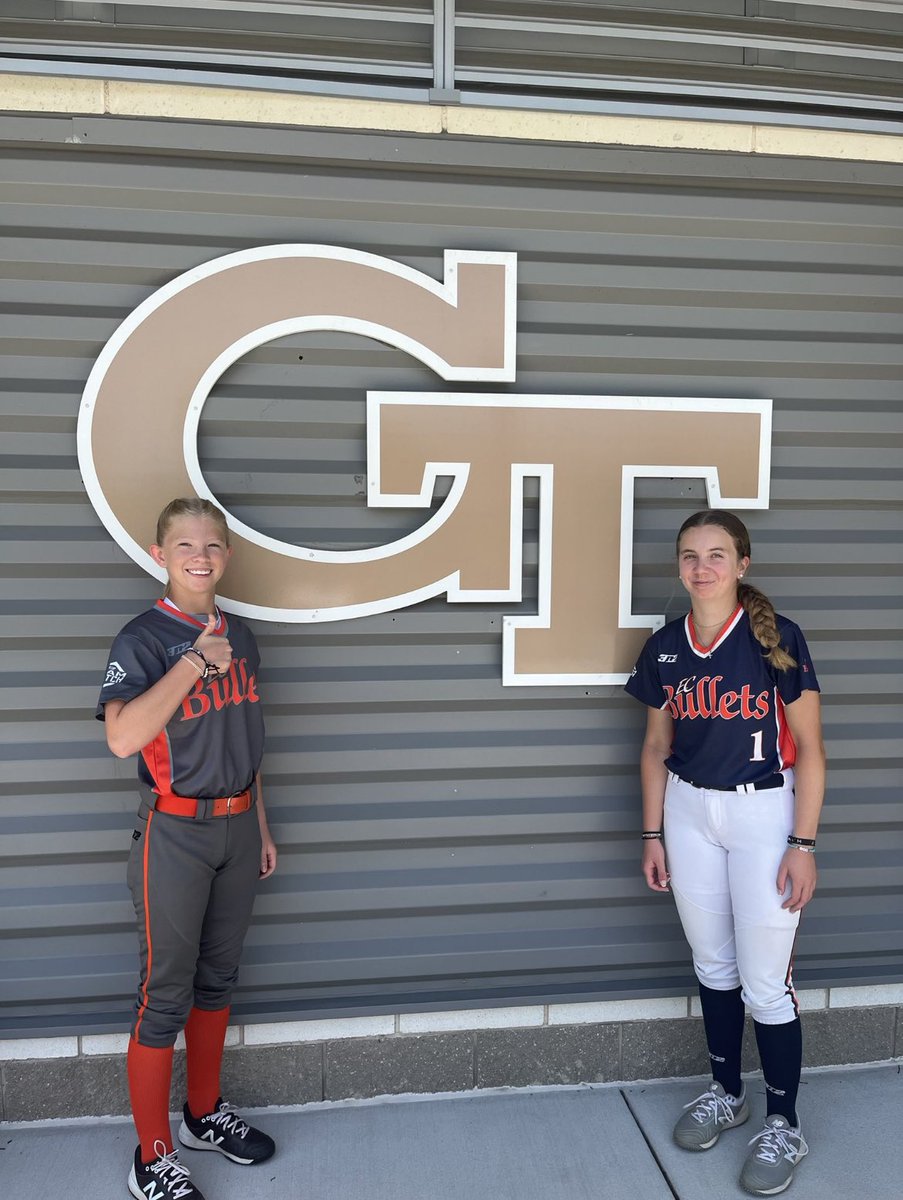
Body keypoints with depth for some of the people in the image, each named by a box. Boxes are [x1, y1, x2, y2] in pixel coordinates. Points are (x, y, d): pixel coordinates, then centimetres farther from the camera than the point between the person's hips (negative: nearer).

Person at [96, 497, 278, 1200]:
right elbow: (123, 736, -31)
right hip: (175, 832, -6)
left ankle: (206, 1115, 37)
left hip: (236, 827, 6)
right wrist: (195, 660, -28)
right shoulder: (144, 639, -13)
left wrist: (261, 826, 15)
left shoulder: (240, 636, 6)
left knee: (218, 977, 18)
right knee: (166, 994, 4)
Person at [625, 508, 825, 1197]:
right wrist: (653, 836, 7)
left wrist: (803, 844, -11)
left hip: (764, 815, -4)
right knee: (713, 965, 18)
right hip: (689, 812, 4)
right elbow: (656, 748, 8)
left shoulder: (778, 639, -13)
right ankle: (726, 1093, 39)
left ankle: (784, 1128, 25)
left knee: (765, 983, 3)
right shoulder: (665, 649, 0)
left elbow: (809, 750, -10)